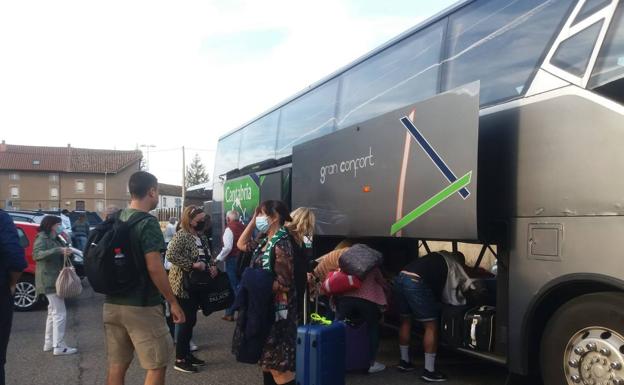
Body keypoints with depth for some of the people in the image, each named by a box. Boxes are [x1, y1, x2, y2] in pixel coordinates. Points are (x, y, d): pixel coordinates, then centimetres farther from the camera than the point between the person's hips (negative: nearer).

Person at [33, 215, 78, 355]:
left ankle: (49, 343, 26)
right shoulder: (42, 239, -11)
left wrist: (67, 251, 3)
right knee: (60, 313, -10)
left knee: (53, 312, 17)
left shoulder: (55, 240, 16)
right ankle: (59, 346, -7)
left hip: (55, 280, 10)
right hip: (49, 280, -10)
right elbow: (37, 254, -31)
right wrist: (59, 250, -40)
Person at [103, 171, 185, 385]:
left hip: (113, 304, 8)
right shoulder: (148, 223, -15)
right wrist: (173, 302, -13)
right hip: (142, 307, -8)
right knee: (157, 365, 4)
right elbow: (154, 268, -21)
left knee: (117, 365, 13)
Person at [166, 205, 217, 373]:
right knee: (187, 321, -4)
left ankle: (187, 354, 26)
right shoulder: (181, 235, -15)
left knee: (191, 320, 15)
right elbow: (170, 255, -27)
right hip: (184, 285, -8)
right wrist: (192, 265, -27)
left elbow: (207, 257, 21)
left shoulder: (202, 237, 11)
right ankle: (180, 360, 6)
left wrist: (212, 266, 0)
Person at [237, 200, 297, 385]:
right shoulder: (266, 241, 8)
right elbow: (241, 245, 19)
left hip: (277, 307, -9)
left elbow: (283, 283, -23)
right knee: (267, 356, 18)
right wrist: (252, 221, 9)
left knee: (278, 362, -4)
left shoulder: (281, 243, -20)